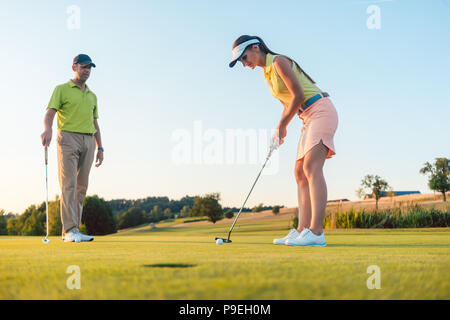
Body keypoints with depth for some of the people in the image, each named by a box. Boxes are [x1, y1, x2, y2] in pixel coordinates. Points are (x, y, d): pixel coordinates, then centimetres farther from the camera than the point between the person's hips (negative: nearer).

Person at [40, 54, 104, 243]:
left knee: (81, 187, 2)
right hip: (68, 138, -5)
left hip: (88, 142, 6)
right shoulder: (61, 90, 5)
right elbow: (50, 113, -9)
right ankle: (70, 231, -18)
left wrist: (100, 148, 14)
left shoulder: (92, 96, 22)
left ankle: (74, 231, 5)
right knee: (69, 185, -14)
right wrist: (48, 129, -31)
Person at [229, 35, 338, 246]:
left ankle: (316, 232, -29)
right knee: (300, 173, 3)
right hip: (309, 118, 10)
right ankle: (302, 230, 0)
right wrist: (279, 131, 9)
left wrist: (281, 125, -6)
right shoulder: (268, 75, 17)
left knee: (312, 167, -22)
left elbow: (298, 95, -16)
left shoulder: (279, 62, -11)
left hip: (321, 111, -10)